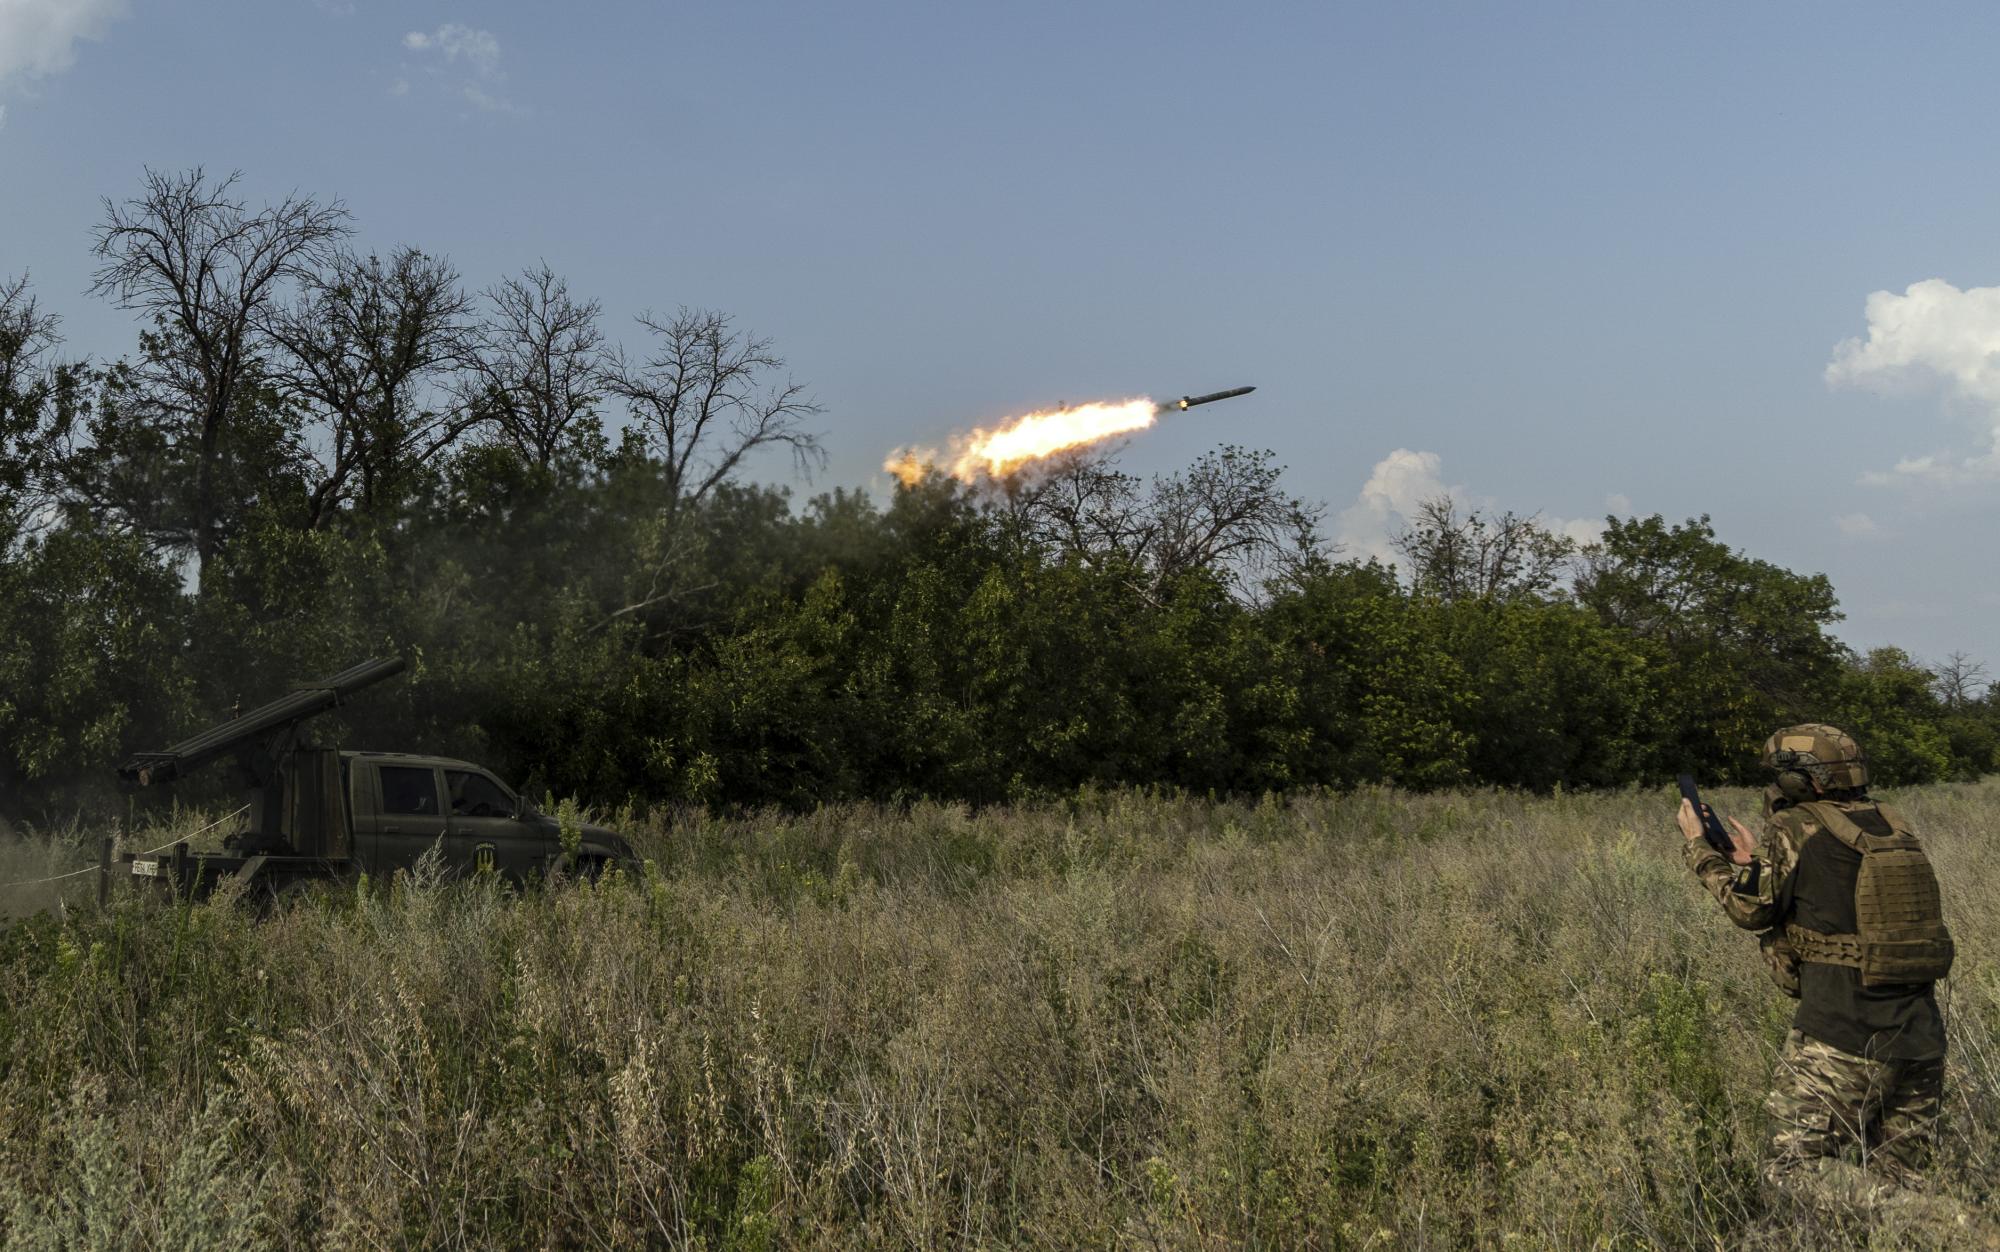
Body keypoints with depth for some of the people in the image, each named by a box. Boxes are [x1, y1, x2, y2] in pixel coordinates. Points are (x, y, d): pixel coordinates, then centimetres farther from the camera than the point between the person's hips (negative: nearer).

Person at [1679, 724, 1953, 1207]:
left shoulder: (1796, 827, -8)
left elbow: (1752, 908, 4)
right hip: (1920, 1038, 7)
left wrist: (1699, 846, 18)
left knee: (1793, 1169, 0)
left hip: (1841, 1041, -7)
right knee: (1901, 1175, 16)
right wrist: (1756, 860, 30)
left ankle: (1880, 1204, -23)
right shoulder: (1890, 823, 12)